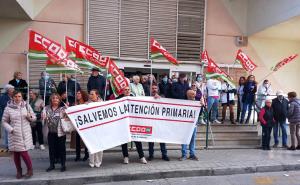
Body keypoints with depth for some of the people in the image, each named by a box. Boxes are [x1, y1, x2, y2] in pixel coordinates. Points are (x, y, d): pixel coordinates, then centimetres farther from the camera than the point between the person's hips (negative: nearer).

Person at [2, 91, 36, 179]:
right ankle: (19, 171, 27)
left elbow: (34, 117, 9)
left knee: (23, 152, -4)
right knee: (16, 153, 8)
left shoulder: (26, 106, 3)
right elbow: (4, 121, 5)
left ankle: (30, 169, 15)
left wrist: (30, 117, -14)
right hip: (14, 134, 1)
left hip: (25, 133, -1)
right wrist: (10, 129, -11)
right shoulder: (8, 108, -1)